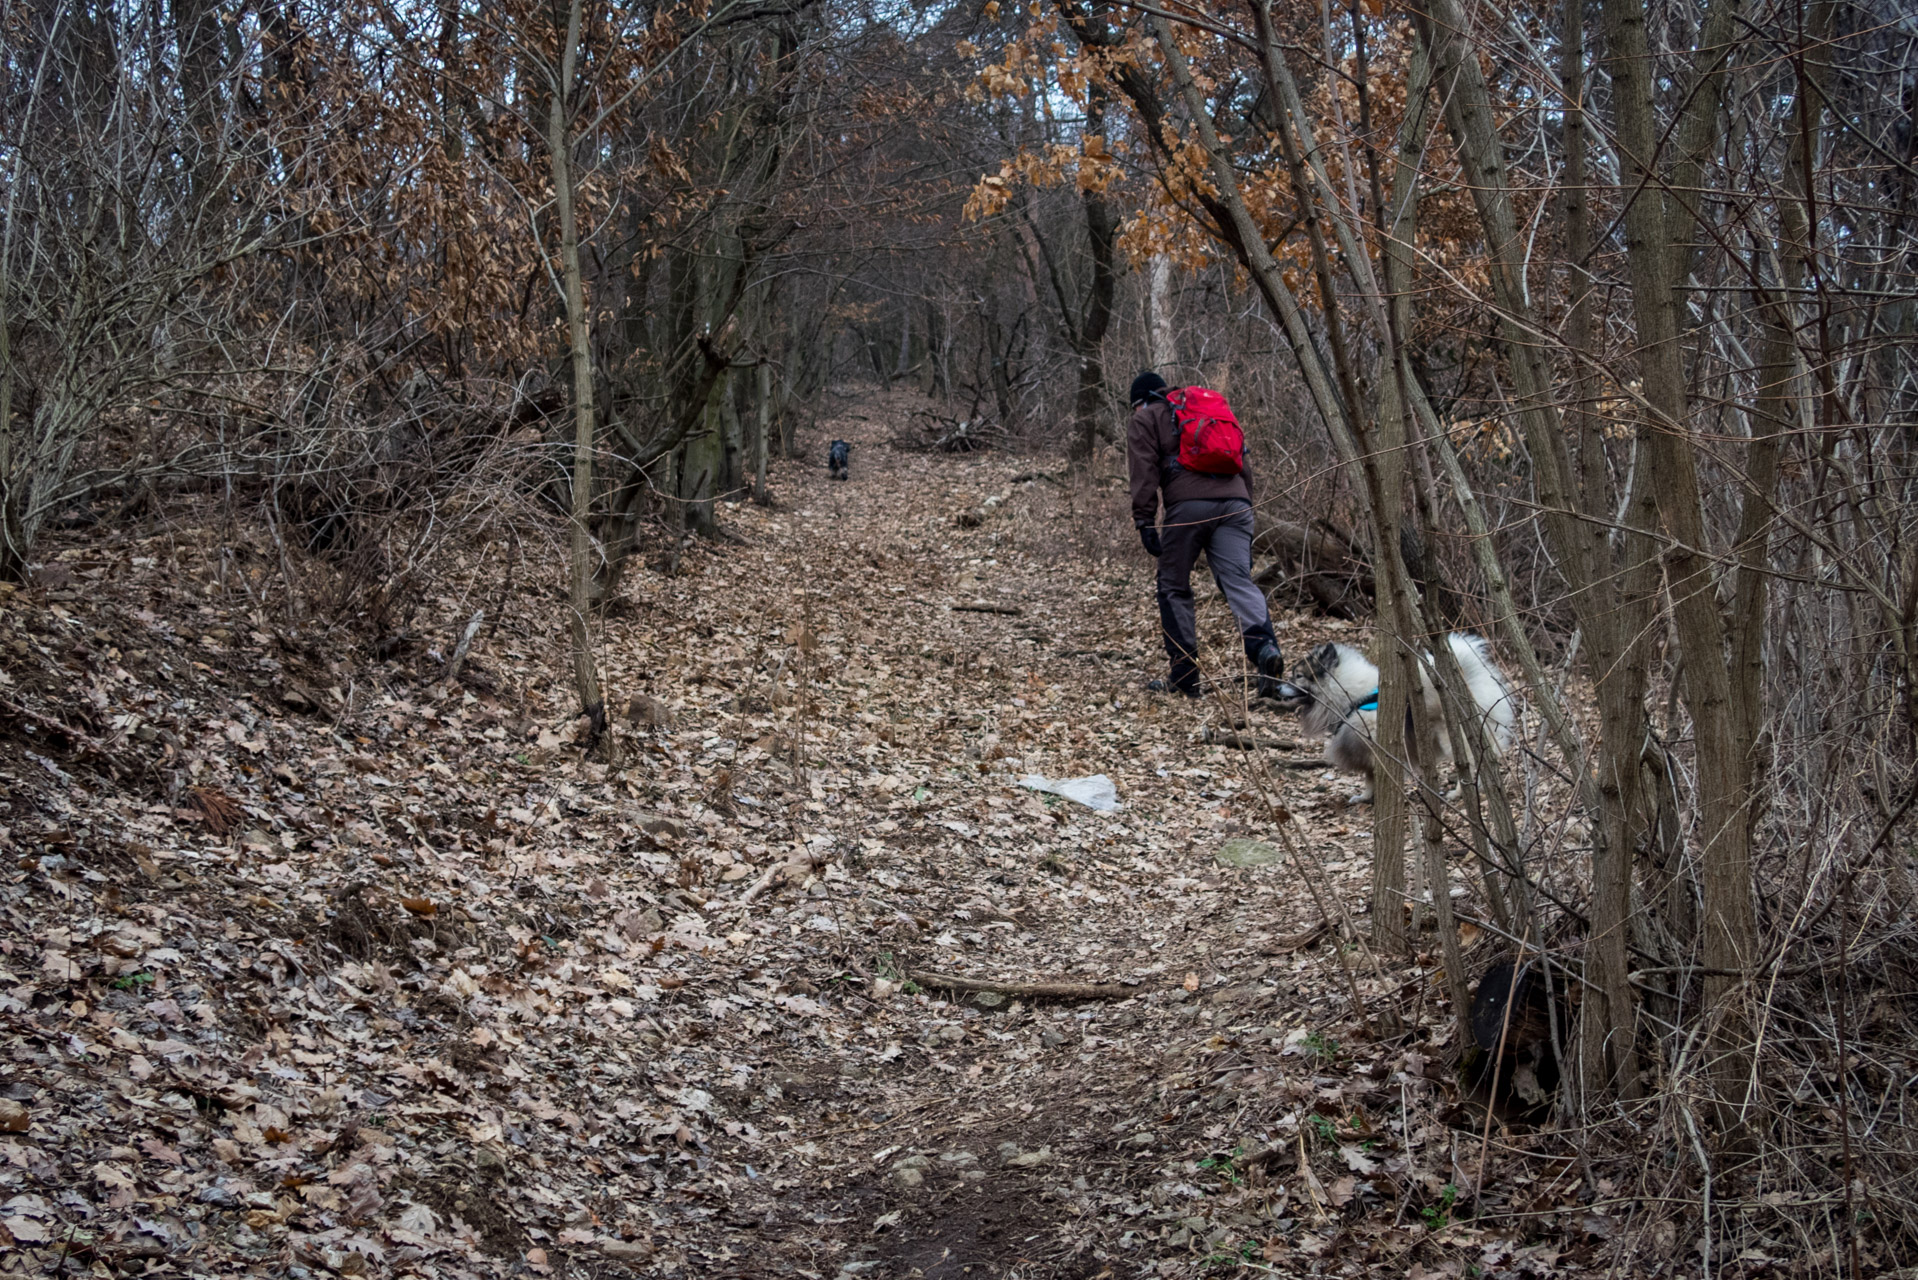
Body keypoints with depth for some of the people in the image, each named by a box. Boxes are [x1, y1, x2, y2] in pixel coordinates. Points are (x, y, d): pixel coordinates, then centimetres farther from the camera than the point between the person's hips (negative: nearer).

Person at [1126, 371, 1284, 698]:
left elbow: (1144, 472, 1)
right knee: (1238, 581, -5)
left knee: (1174, 588, 8)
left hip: (1188, 505, -4)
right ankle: (1264, 645, -33)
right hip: (1235, 503, 4)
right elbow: (1243, 464, 28)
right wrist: (1245, 508, 27)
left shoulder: (1145, 419, 17)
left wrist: (1145, 521, -3)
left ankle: (1185, 677, 8)